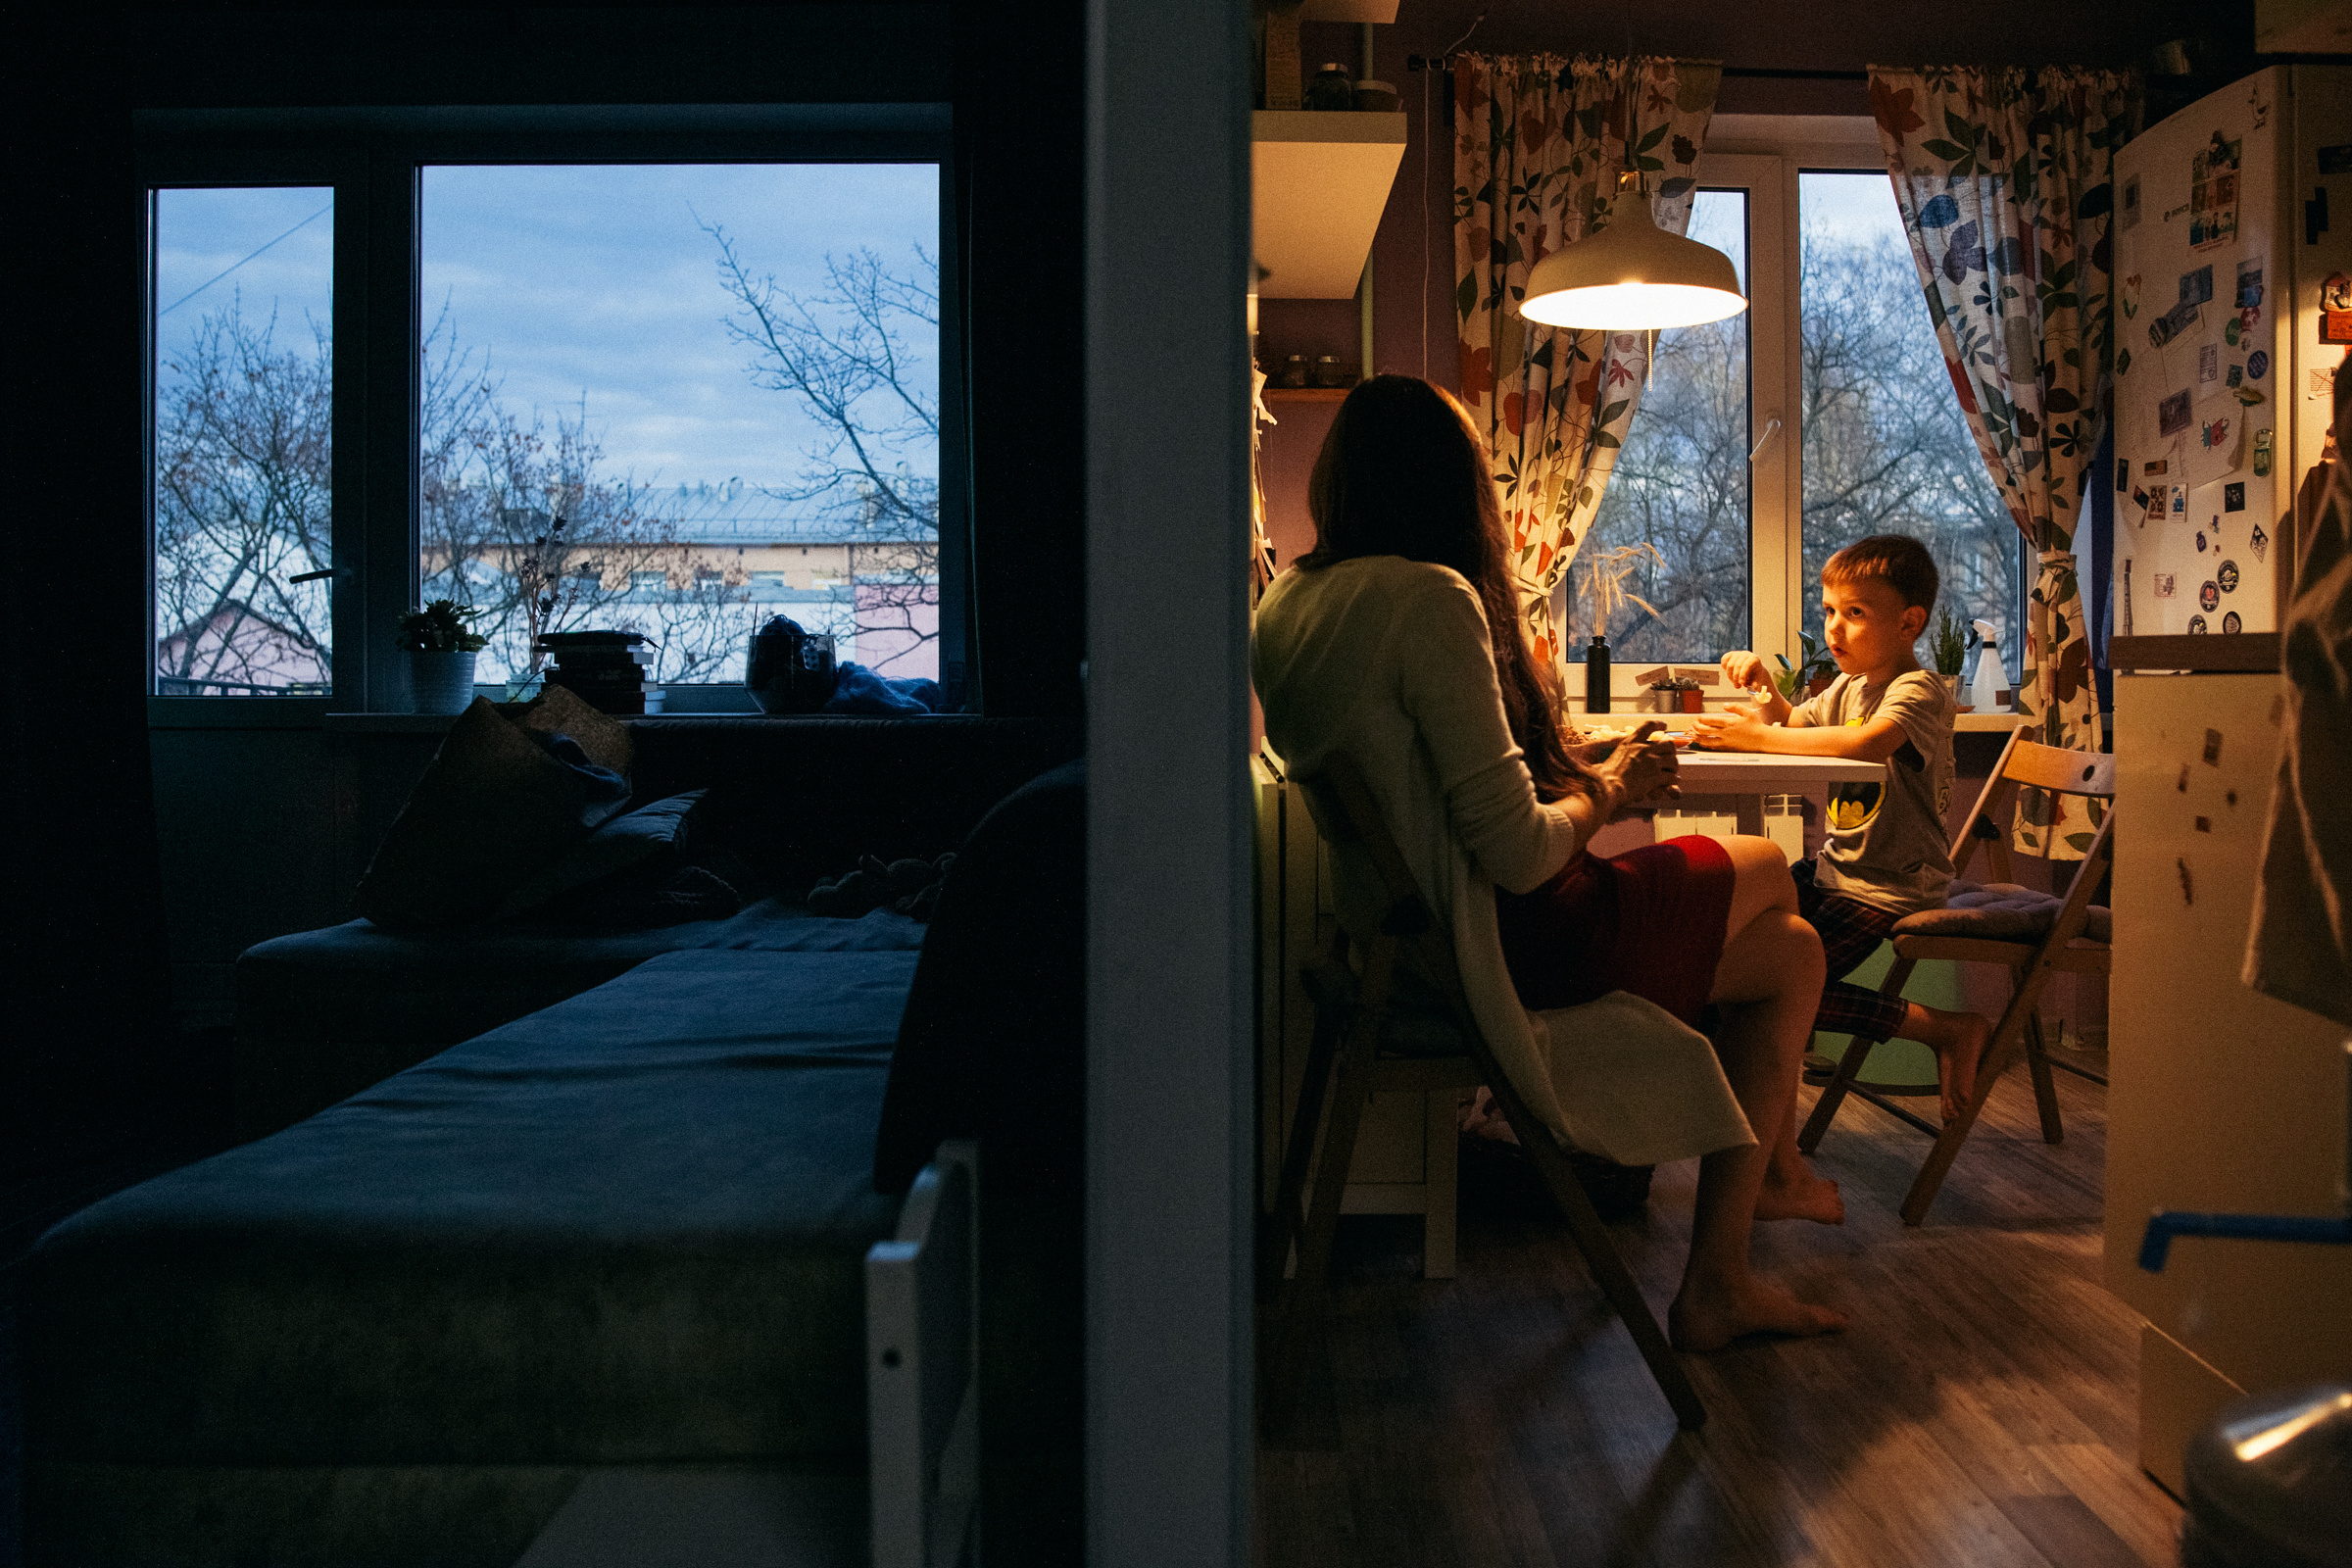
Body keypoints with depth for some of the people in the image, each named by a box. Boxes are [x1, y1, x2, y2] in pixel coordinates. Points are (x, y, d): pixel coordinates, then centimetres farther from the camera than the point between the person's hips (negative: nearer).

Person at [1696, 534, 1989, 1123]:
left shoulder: (1920, 690, -15)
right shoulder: (1850, 685, 12)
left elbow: (1868, 743, -37)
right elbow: (1796, 725, 32)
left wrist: (1761, 737, -30)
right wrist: (1763, 684, 10)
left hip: (1890, 887, -9)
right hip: (1833, 868, 9)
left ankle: (1949, 1030, -8)